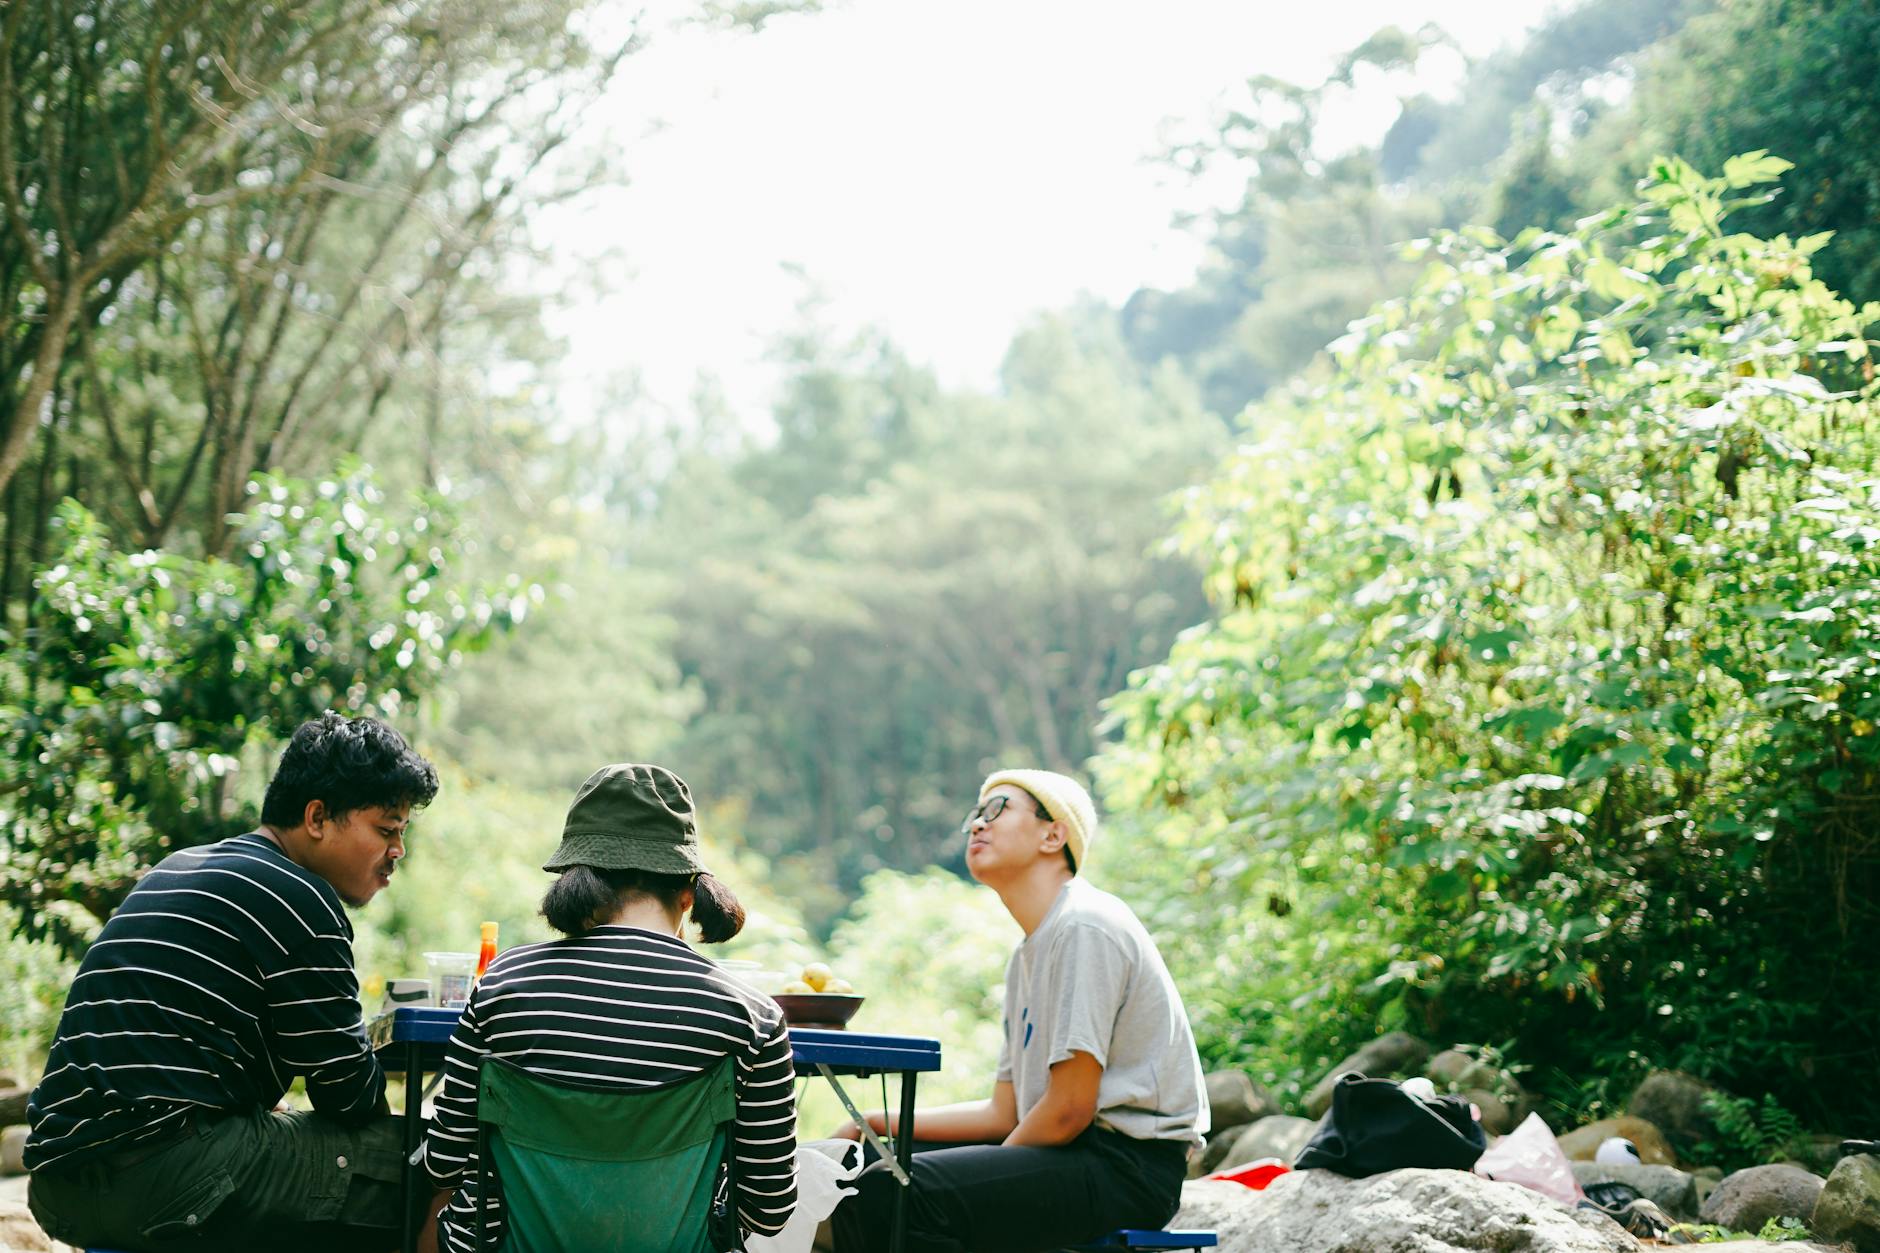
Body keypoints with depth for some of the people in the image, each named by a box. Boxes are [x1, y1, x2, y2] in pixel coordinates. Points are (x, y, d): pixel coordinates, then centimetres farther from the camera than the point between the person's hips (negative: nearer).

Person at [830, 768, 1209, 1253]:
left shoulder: (1085, 927, -12)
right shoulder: (1027, 954, 19)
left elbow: (1069, 1109, -17)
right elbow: (1004, 1112, 17)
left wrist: (988, 1175, -4)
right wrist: (876, 1125, 10)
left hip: (1127, 1164, -10)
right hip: (1075, 1151, 10)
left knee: (898, 1194, -25)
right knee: (867, 1176, 9)